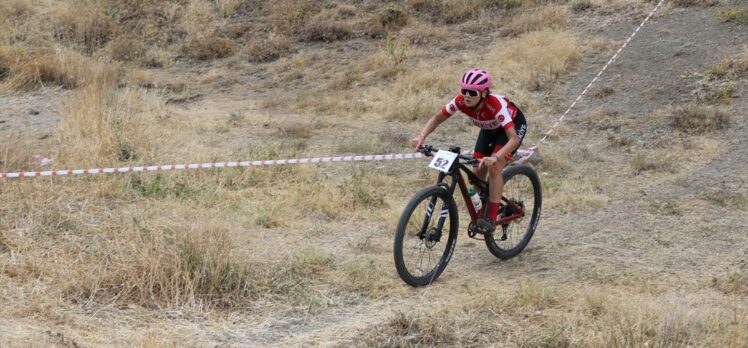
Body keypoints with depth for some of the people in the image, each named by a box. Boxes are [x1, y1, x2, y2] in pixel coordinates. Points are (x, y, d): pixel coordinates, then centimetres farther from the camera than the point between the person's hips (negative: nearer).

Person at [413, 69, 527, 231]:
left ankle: (492, 218, -16)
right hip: (490, 128, 6)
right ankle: (479, 215, 16)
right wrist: (422, 136, -32)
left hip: (514, 125, -6)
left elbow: (514, 138, -47)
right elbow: (437, 118, -14)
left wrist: (495, 158, -63)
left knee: (494, 167, -25)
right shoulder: (461, 101, -28)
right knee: (477, 173, -5)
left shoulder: (496, 105, -42)